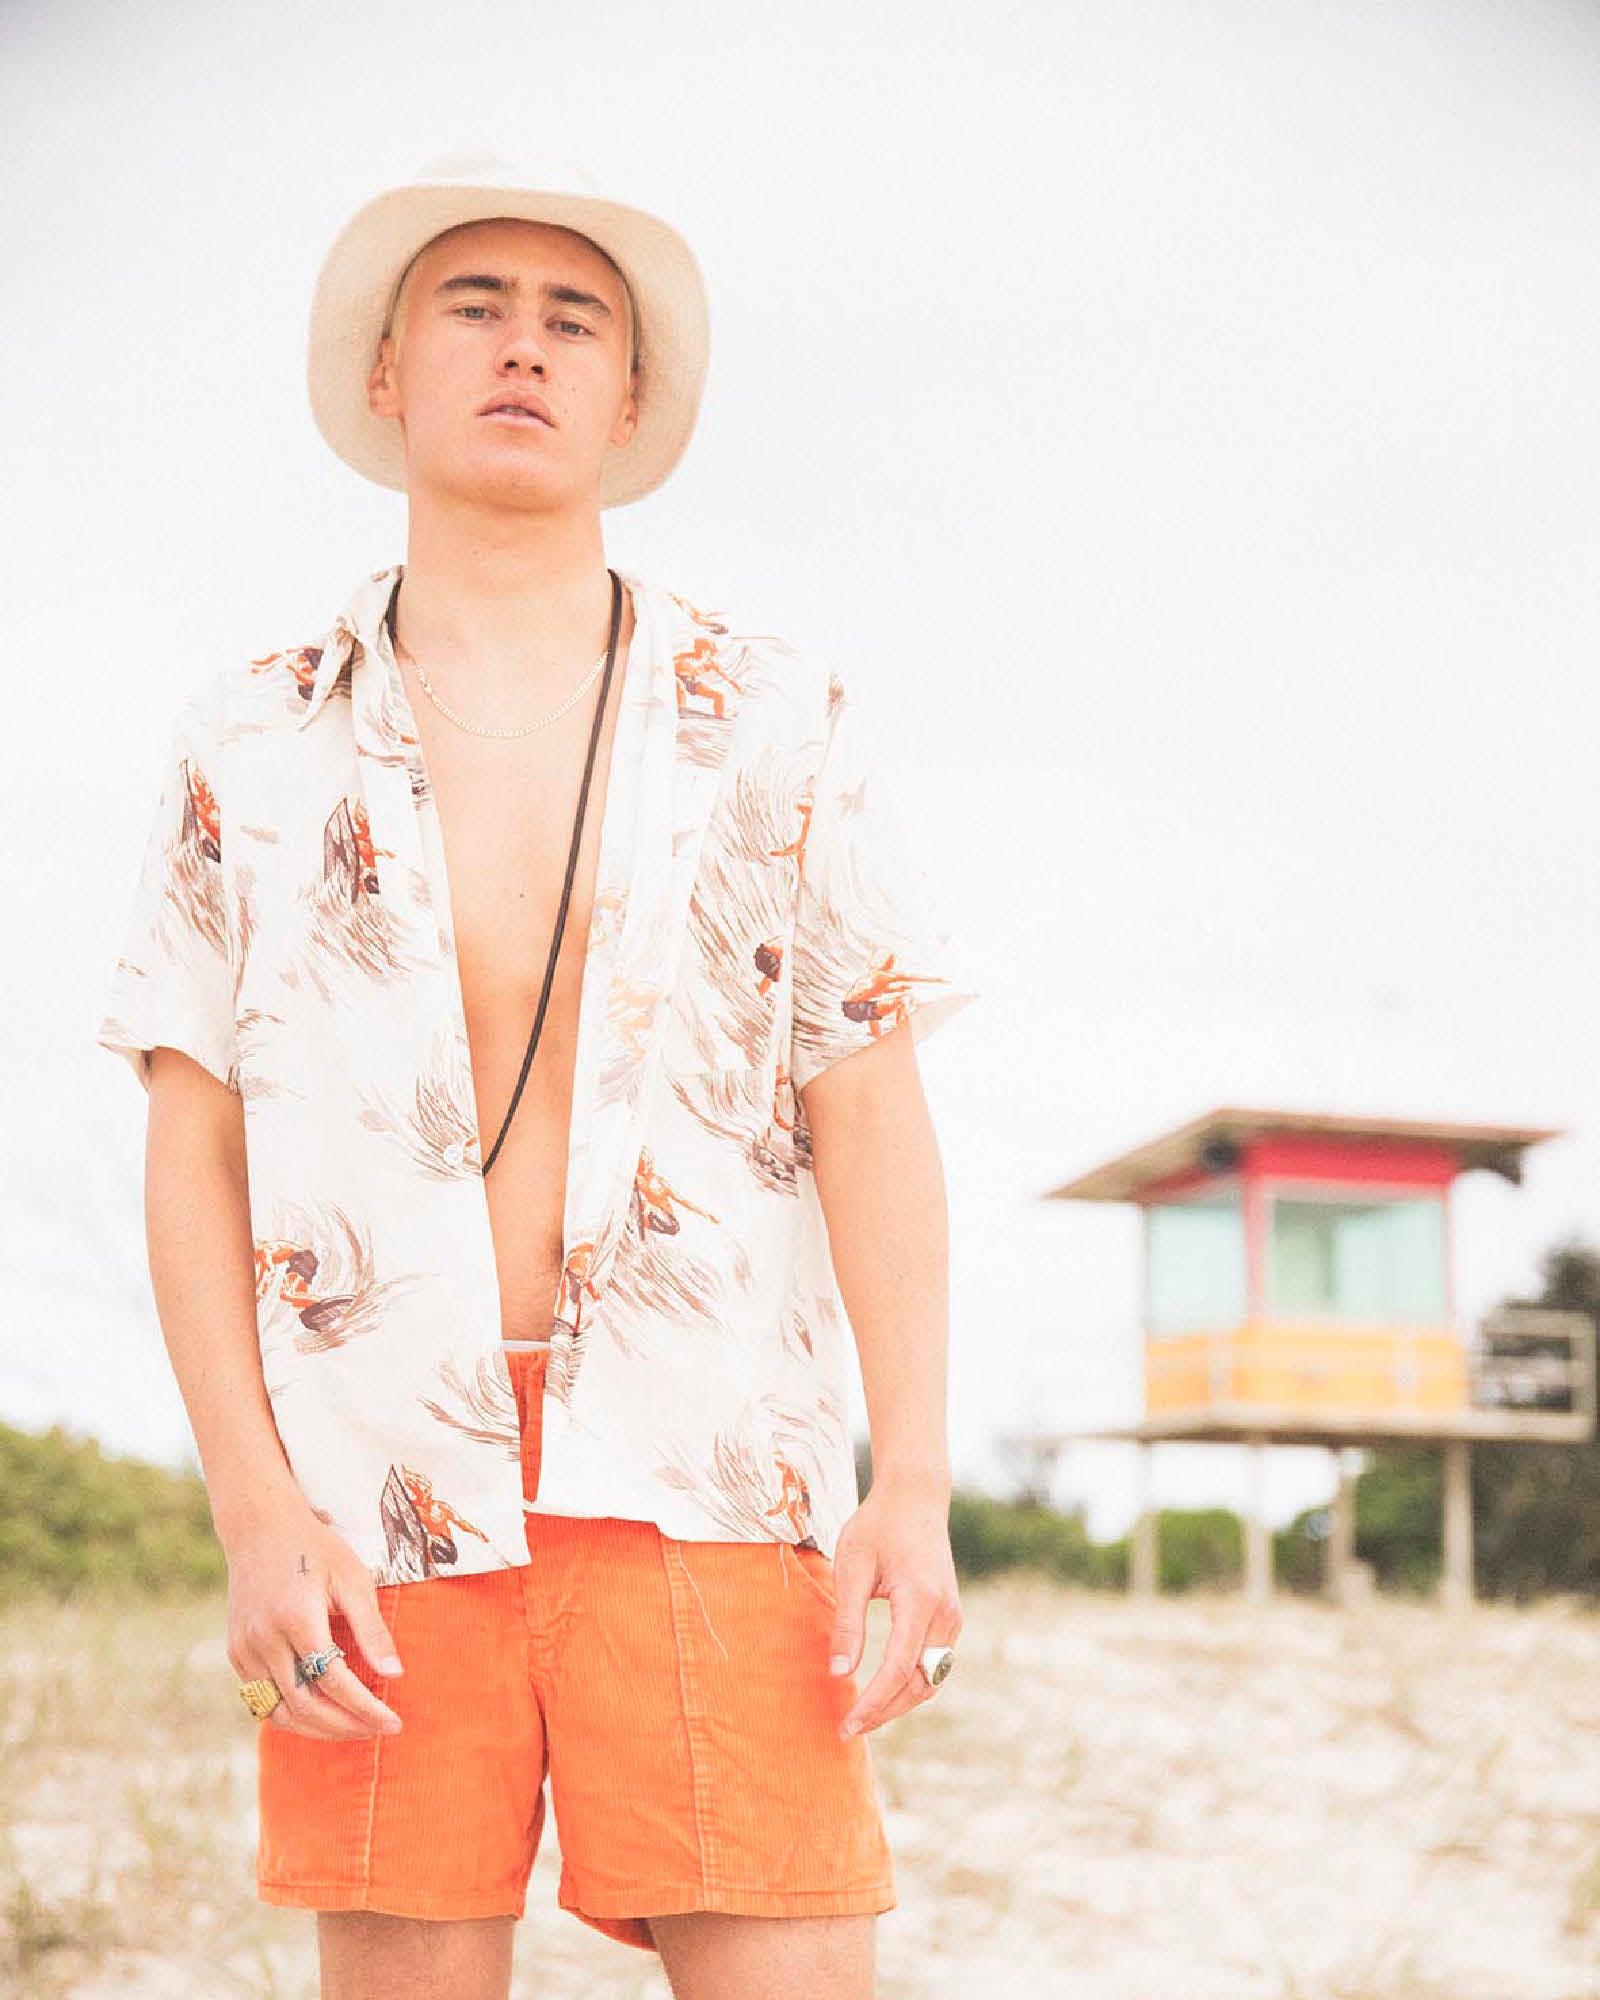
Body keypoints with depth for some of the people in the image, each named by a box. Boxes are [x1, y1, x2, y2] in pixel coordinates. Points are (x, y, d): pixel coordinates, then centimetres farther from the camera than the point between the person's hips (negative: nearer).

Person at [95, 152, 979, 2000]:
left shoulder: (776, 722, 8)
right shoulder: (254, 744, 9)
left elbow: (872, 1115, 3)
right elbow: (193, 1152, 6)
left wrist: (915, 1485, -7)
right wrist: (254, 1510, -5)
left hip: (706, 1490, 0)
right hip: (380, 1499, 1)